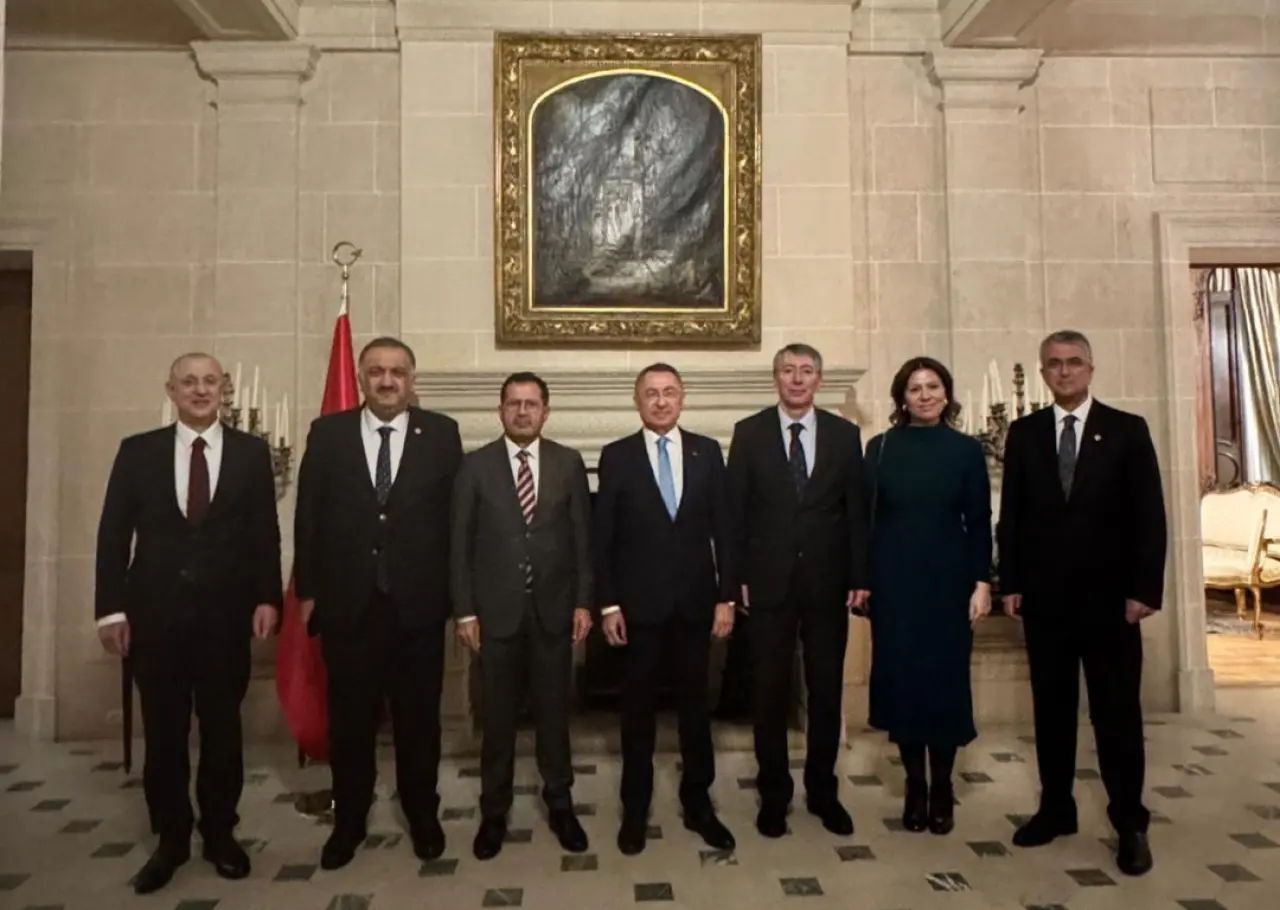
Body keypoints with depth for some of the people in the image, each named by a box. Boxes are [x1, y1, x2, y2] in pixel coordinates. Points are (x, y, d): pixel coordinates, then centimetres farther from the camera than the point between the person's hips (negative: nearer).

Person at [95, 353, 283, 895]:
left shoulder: (252, 452, 3)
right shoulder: (137, 451, 5)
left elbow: (265, 533, 1)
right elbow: (114, 534, 3)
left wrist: (267, 597, -6)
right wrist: (111, 608, -3)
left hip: (225, 613, 0)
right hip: (155, 613, 1)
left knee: (222, 728, 10)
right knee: (163, 732, 9)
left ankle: (220, 834, 26)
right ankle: (170, 839, 25)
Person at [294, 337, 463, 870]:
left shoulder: (441, 434, 0)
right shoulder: (327, 433, 3)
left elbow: (456, 515, -1)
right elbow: (308, 517, 3)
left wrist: (456, 591, -3)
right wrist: (308, 591, 1)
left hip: (418, 602, 0)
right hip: (347, 602, 1)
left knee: (418, 718, 12)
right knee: (350, 720, 13)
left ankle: (423, 817, 30)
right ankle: (348, 822, 31)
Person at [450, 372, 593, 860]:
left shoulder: (569, 463, 2)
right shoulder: (475, 466, -1)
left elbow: (582, 537, 3)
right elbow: (461, 543, -1)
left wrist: (583, 601, -2)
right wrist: (465, 610, -5)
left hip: (553, 607, 1)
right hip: (497, 608, -1)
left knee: (554, 711, 12)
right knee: (497, 715, 9)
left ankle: (560, 805, 27)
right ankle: (494, 811, 24)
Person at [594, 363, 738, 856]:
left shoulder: (708, 451, 3)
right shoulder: (616, 456, -1)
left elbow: (723, 529, 2)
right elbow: (603, 536, -2)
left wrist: (726, 597, -2)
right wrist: (608, 603, -7)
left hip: (695, 599, 2)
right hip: (639, 601, -1)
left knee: (695, 703, 12)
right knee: (639, 707, 10)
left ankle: (698, 803, 28)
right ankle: (635, 809, 24)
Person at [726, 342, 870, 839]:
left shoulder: (844, 434, 4)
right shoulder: (749, 432, 1)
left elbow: (857, 511, 4)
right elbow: (736, 511, 0)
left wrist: (859, 577, 0)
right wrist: (739, 575, -5)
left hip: (828, 582, 1)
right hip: (770, 581, -1)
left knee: (827, 691, 10)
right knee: (770, 692, 7)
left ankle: (823, 790, 27)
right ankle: (773, 794, 22)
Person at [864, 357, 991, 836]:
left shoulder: (966, 450, 2)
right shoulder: (881, 448, 3)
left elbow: (979, 523, 2)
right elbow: (866, 517, 2)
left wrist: (982, 583, -5)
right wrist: (860, 578, -2)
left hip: (947, 579, 0)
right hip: (893, 580, 0)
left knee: (946, 680, 4)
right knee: (901, 679, 4)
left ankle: (942, 788, 20)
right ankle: (914, 786, 19)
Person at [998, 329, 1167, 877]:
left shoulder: (1128, 430, 1)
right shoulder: (1023, 434, 6)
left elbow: (1149, 516, -3)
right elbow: (1011, 514, 5)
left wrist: (1144, 588, -9)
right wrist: (1010, 583, 0)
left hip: (1109, 595, -2)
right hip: (1044, 595, 2)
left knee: (1117, 710, 4)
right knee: (1051, 707, 10)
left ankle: (1130, 823, 17)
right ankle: (1055, 808, 21)